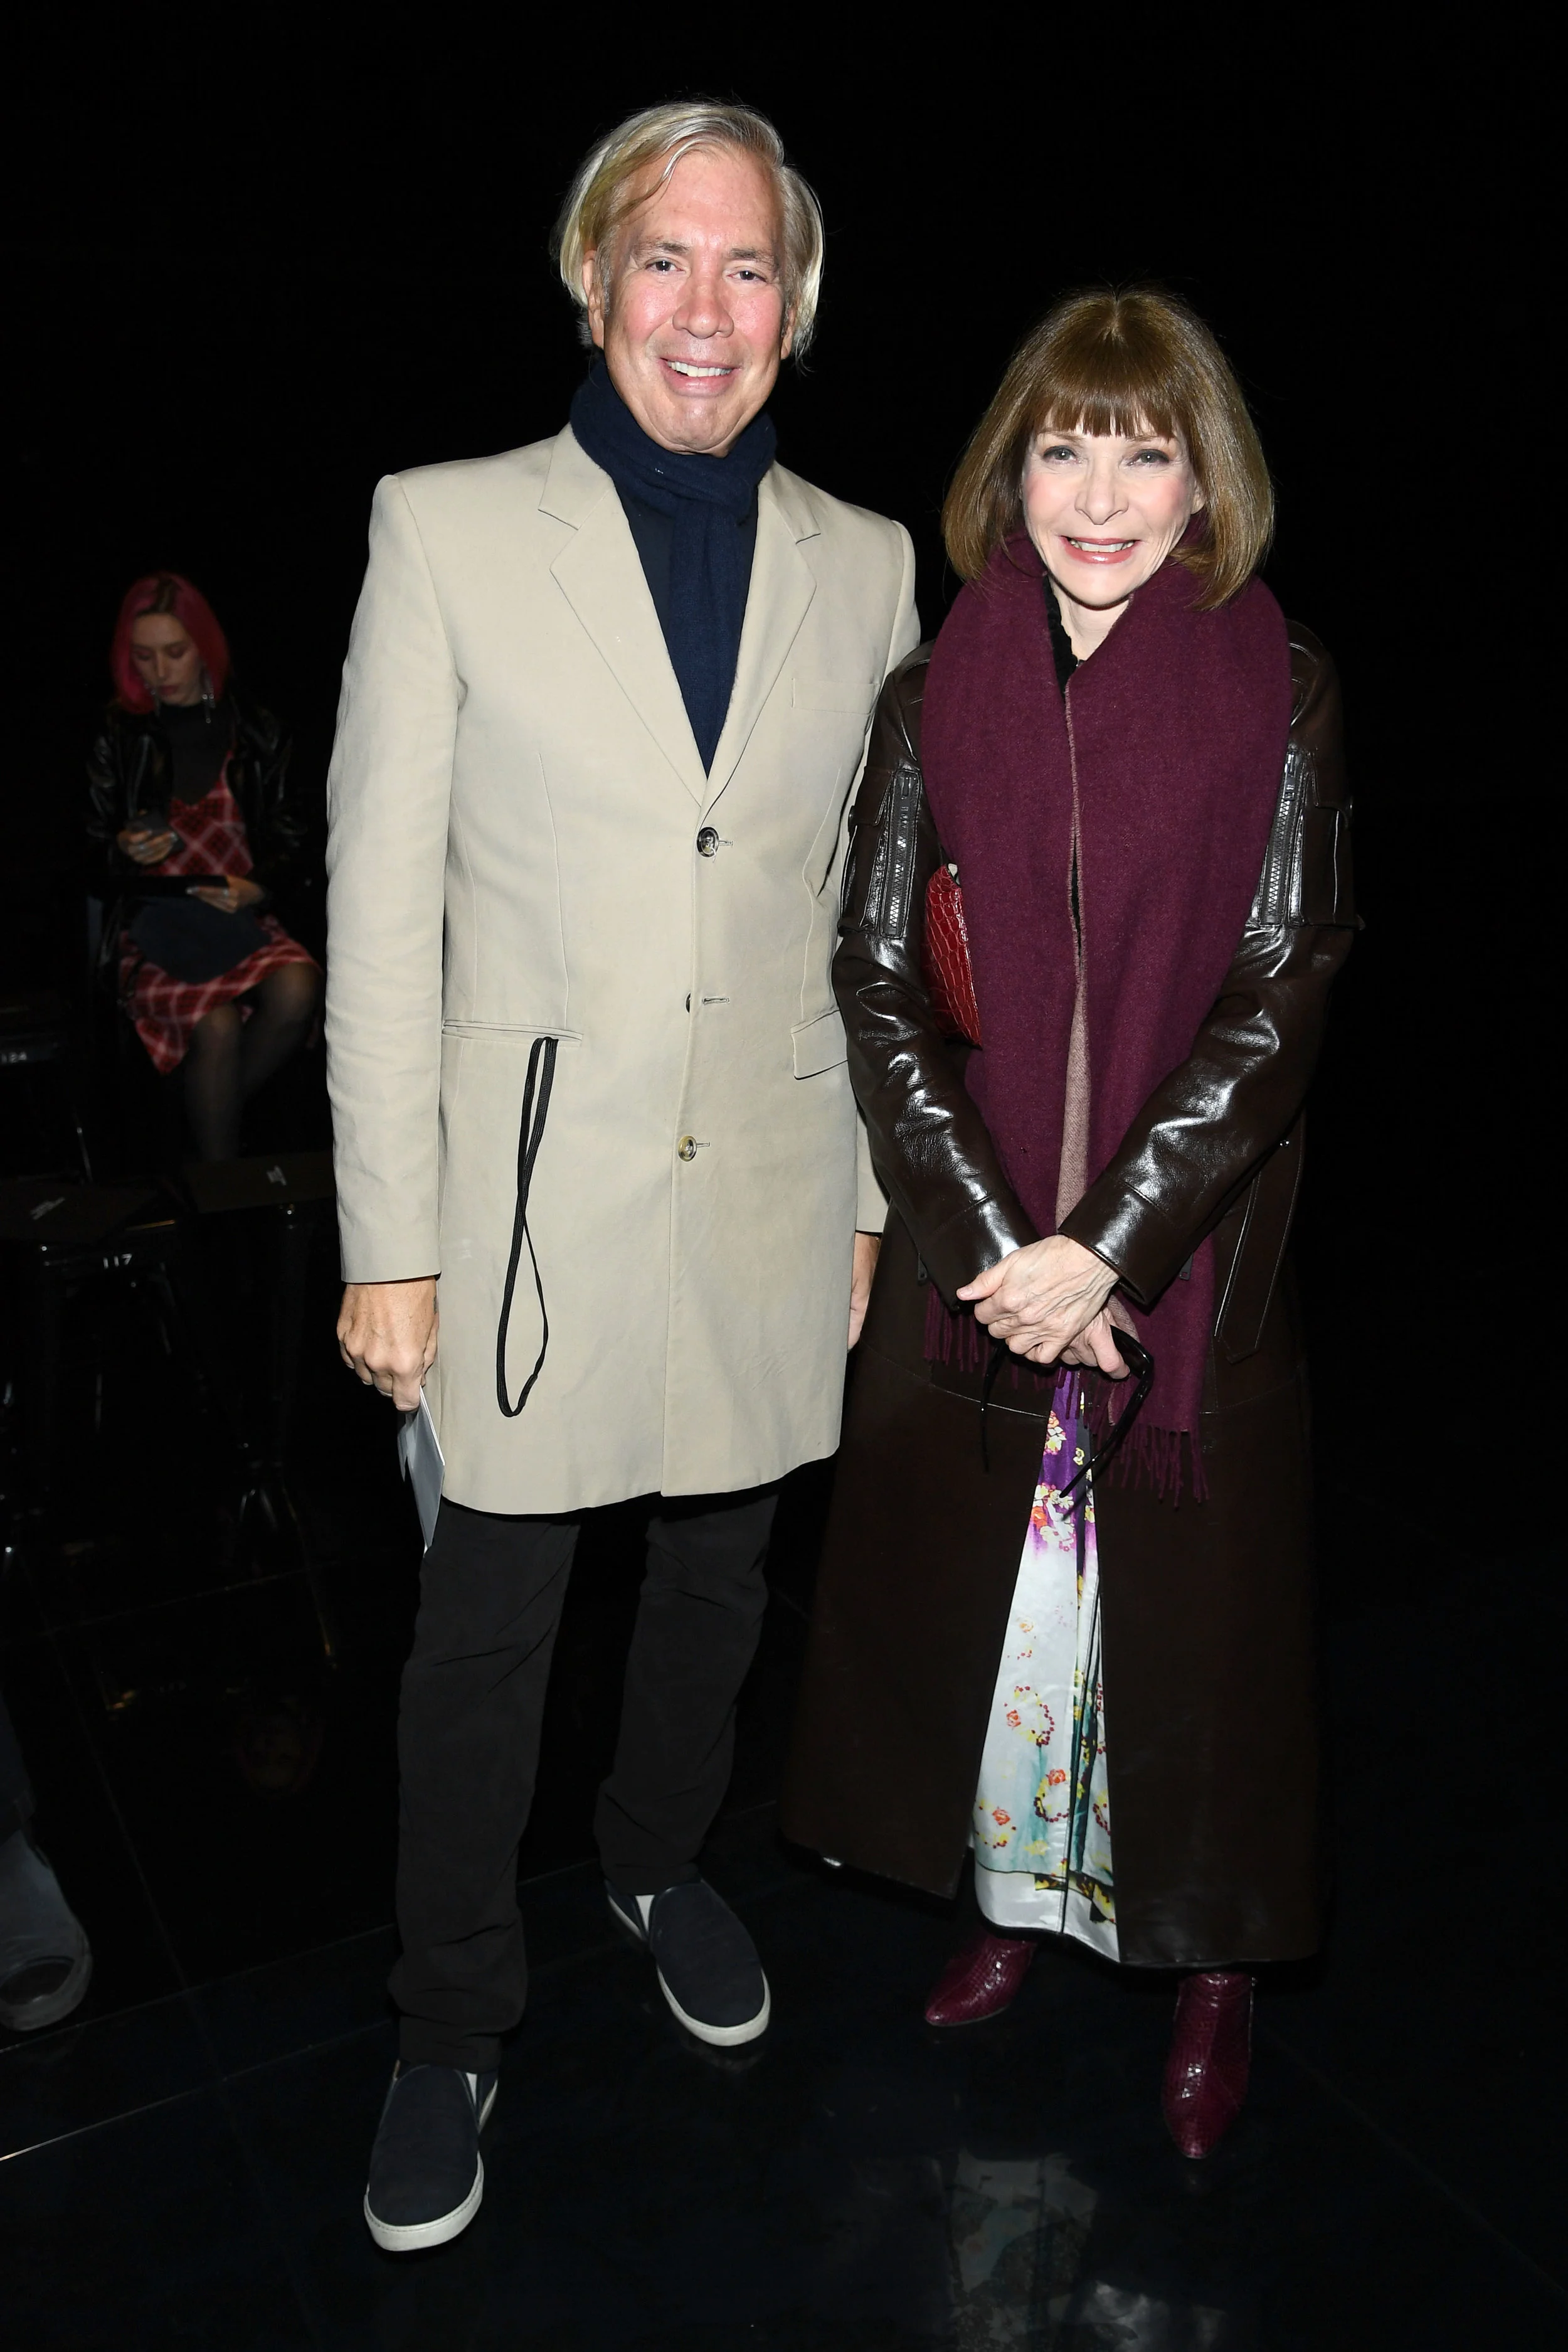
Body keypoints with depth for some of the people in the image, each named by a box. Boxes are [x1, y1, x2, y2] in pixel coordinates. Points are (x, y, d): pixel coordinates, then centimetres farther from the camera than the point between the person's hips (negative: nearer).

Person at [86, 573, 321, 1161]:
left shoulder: (255, 730, 8)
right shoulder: (119, 737, 6)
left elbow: (290, 837, 10)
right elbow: (93, 856, 11)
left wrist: (256, 887, -10)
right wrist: (124, 853, -12)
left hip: (243, 916, 2)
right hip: (156, 924, -1)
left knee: (297, 990, -32)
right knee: (216, 1024, -31)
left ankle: (221, 1109, -5)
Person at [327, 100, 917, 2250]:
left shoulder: (865, 566, 4)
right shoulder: (449, 534, -5)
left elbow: (876, 916, 8)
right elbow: (379, 916, -6)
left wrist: (874, 1194, 8)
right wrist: (390, 1244, -8)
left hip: (774, 1186, 3)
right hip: (537, 1187, -3)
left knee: (723, 1573, 20)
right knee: (489, 1628, 9)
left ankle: (661, 1855, 49)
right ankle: (454, 2027, 32)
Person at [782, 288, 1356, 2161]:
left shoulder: (1279, 699, -3)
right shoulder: (934, 699, 2)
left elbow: (1277, 1004, -8)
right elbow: (880, 988, -2)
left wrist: (1103, 1247, -15)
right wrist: (998, 1240, -11)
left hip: (1191, 1250, -2)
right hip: (972, 1248, 2)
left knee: (1188, 1589, 8)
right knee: (970, 1568, 12)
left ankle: (1212, 1961, 31)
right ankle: (1013, 1896, 37)